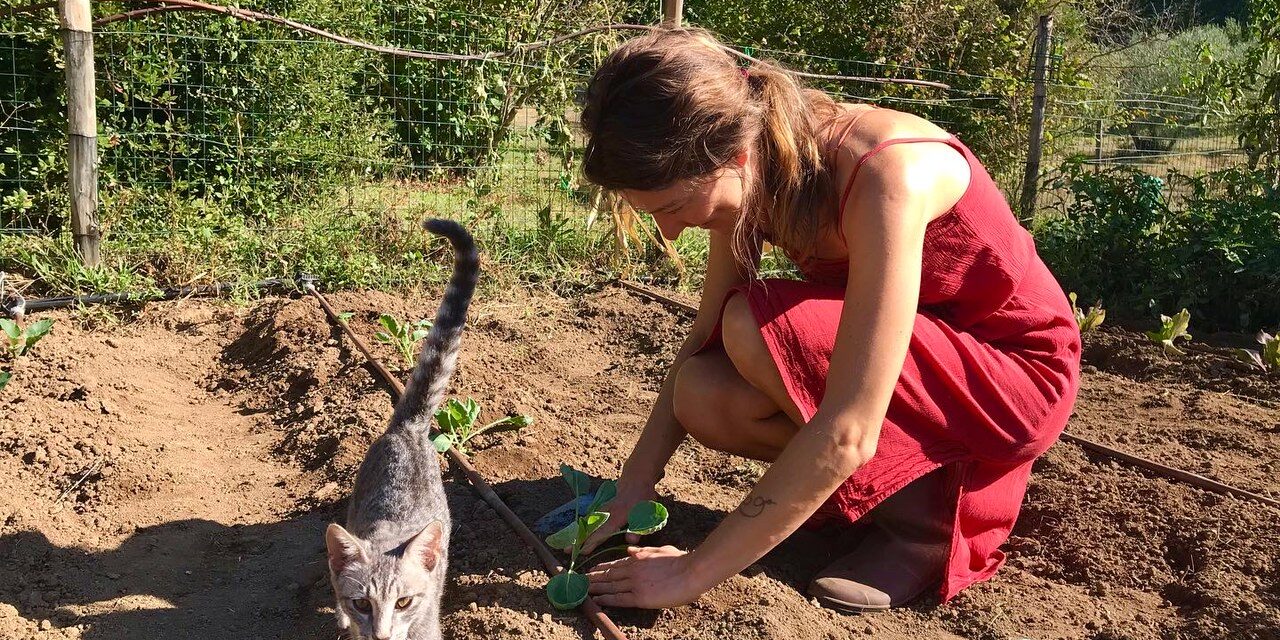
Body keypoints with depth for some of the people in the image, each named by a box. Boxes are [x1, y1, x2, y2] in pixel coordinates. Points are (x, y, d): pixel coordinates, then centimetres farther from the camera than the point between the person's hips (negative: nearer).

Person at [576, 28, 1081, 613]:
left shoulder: (883, 175, -34)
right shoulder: (755, 174, -11)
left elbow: (845, 434, -37)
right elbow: (703, 341, -1)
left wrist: (695, 570, -31)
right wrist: (634, 487, -7)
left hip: (1019, 369, -7)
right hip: (903, 358, 7)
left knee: (755, 333, -27)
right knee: (703, 398, -16)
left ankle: (920, 514, -7)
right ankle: (910, 473, 5)